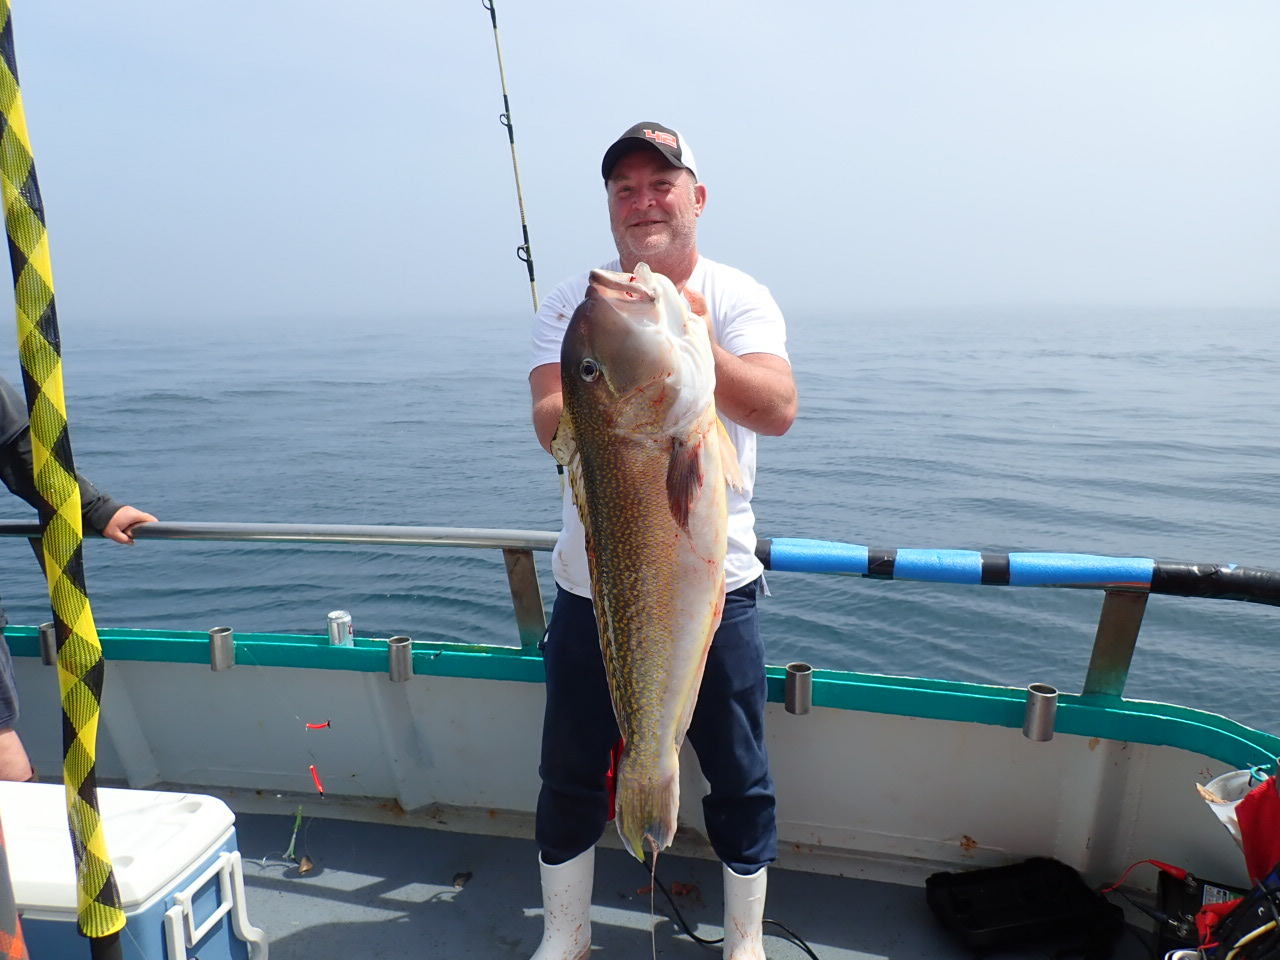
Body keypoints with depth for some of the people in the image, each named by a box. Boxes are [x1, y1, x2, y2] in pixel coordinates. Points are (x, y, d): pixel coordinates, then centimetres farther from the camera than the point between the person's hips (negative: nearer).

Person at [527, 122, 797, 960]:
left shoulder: (739, 299, -1)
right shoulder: (572, 303, 3)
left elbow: (778, 410, -18)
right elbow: (551, 424, -11)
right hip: (593, 585, 2)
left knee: (740, 778, 12)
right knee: (571, 774, 14)